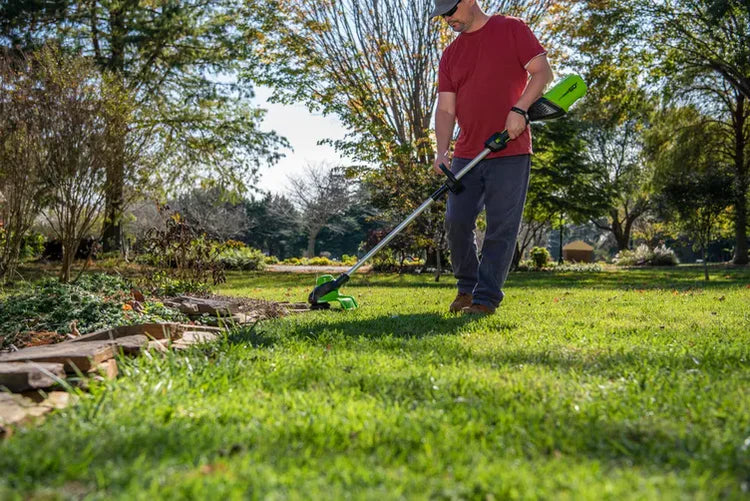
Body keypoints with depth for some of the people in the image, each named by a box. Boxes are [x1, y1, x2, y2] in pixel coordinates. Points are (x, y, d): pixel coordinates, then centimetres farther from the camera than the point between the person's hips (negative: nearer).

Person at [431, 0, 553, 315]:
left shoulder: (511, 29, 3)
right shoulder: (450, 55, 14)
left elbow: (542, 71, -2)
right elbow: (445, 109, 6)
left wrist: (519, 109, -17)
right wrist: (442, 151, -9)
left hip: (511, 150, -4)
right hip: (467, 155, 5)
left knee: (501, 227, -5)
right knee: (456, 222, 1)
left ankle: (486, 298, 0)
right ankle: (467, 287, 19)